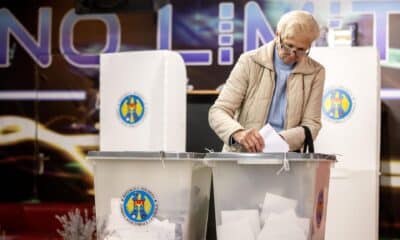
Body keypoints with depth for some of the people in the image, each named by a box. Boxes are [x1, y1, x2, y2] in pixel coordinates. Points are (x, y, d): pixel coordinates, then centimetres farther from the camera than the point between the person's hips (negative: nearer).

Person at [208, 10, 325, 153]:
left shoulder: (315, 72, 0)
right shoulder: (250, 62, -5)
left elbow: (311, 125, 1)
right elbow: (217, 112, -9)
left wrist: (280, 139, -20)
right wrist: (238, 133, -31)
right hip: (241, 156, -1)